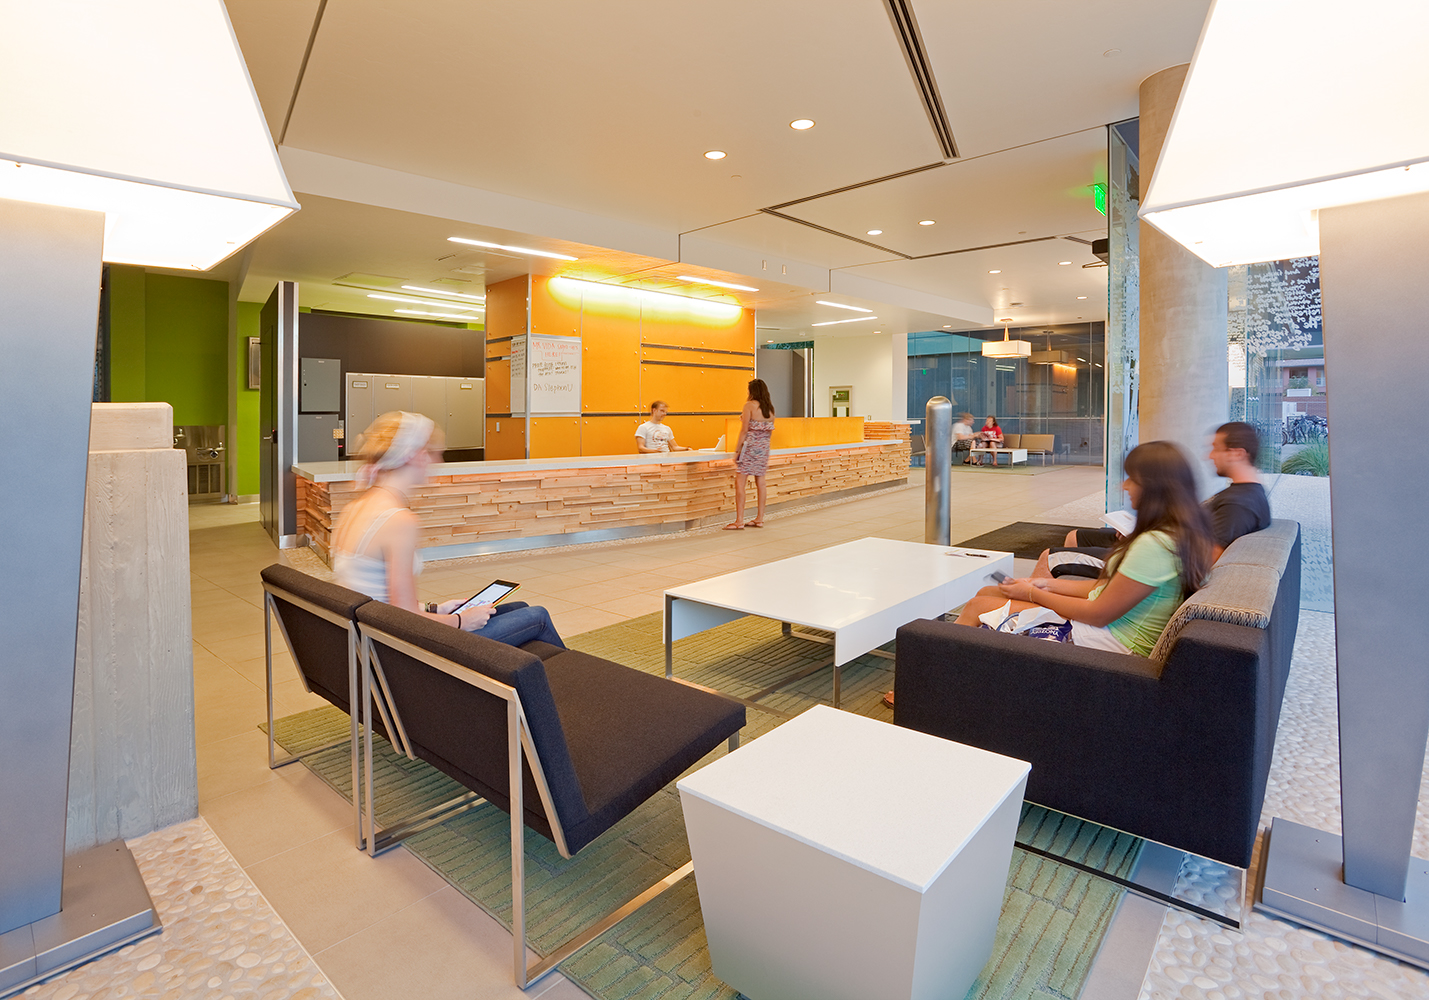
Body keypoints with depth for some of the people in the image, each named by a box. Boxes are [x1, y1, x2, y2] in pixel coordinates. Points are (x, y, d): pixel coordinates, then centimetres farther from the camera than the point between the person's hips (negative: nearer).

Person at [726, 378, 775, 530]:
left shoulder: (750, 405, -9)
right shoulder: (770, 407, 8)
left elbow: (744, 430, -11)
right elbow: (769, 430, 13)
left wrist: (737, 450, -7)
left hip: (750, 446, -7)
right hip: (764, 447, 7)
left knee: (739, 482, -4)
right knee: (760, 482, 11)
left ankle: (739, 521, -8)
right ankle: (760, 519, 16)